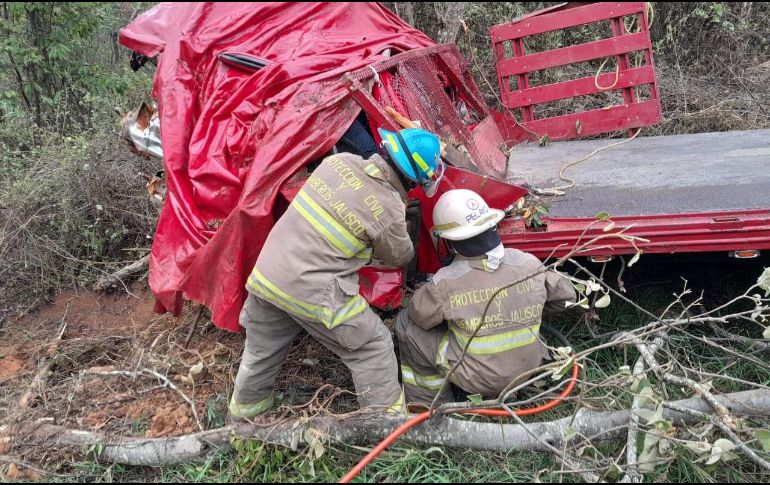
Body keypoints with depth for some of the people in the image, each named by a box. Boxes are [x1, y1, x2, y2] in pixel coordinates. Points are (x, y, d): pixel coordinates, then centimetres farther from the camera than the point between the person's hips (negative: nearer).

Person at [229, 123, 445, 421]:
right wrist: (404, 228, 21)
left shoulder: (340, 160, -2)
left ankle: (242, 420, 49)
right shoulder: (389, 210, -17)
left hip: (265, 275, 7)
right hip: (312, 293, -7)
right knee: (374, 347, 12)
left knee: (261, 353, 26)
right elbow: (399, 257, 3)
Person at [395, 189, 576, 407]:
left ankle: (429, 401, 17)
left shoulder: (445, 283, -23)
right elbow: (565, 294, 3)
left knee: (405, 323, 4)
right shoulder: (528, 264, -12)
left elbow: (418, 313, -6)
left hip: (478, 379, -5)